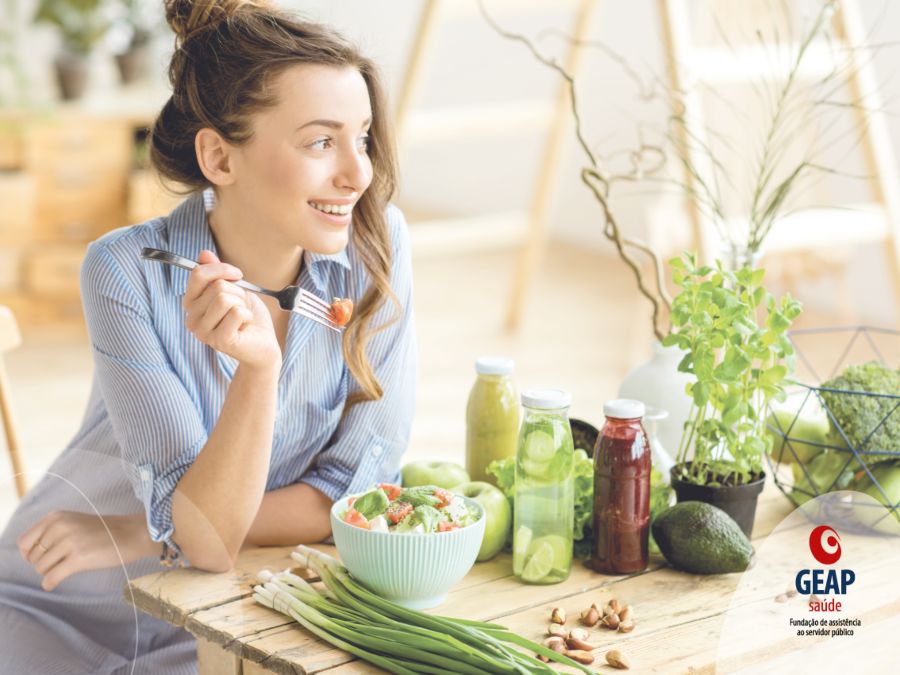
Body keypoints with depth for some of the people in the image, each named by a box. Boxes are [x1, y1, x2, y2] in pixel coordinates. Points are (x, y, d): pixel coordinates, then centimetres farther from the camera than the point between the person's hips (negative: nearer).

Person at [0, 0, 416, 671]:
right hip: (67, 617, -3)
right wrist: (257, 366, -37)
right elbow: (207, 538, -22)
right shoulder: (129, 274, -21)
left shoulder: (375, 244, -15)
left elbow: (361, 488, -12)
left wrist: (133, 537, -16)